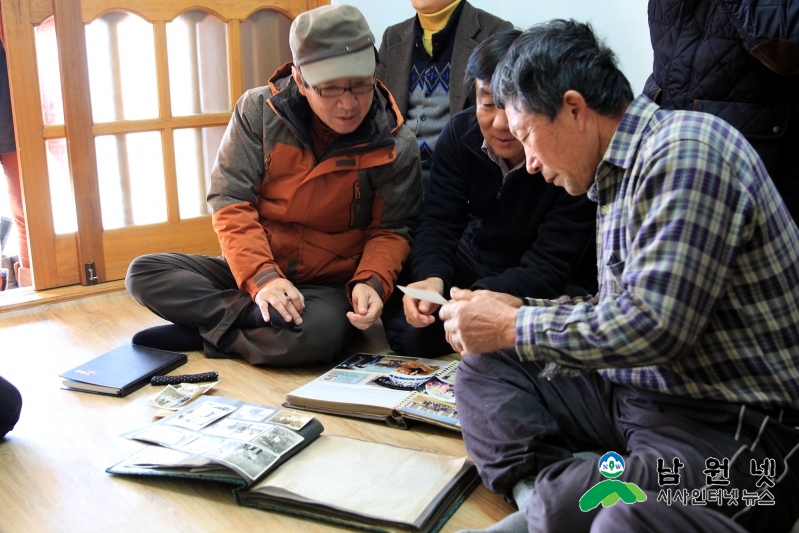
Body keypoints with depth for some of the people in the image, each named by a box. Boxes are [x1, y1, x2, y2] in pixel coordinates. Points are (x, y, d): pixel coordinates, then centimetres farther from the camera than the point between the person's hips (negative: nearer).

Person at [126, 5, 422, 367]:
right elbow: (231, 202, -11)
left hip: (328, 286, -2)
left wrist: (370, 282, -23)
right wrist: (262, 277, -26)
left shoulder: (395, 145, -10)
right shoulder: (259, 112, -8)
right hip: (252, 272, 2)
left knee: (315, 333, -37)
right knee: (145, 274, -15)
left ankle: (204, 332, -12)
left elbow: (392, 230, -1)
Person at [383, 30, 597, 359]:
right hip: (473, 267, 3)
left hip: (549, 290, -3)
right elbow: (438, 223, -11)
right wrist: (432, 278, -35)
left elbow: (547, 269, -26)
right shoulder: (461, 133, -8)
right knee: (407, 328, -22)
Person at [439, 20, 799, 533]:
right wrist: (520, 311, 12)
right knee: (485, 368, 7)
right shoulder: (618, 174, 14)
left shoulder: (685, 148, -16)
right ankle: (535, 486, -15)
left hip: (734, 431, -10)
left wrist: (514, 328, -12)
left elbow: (654, 324, -24)